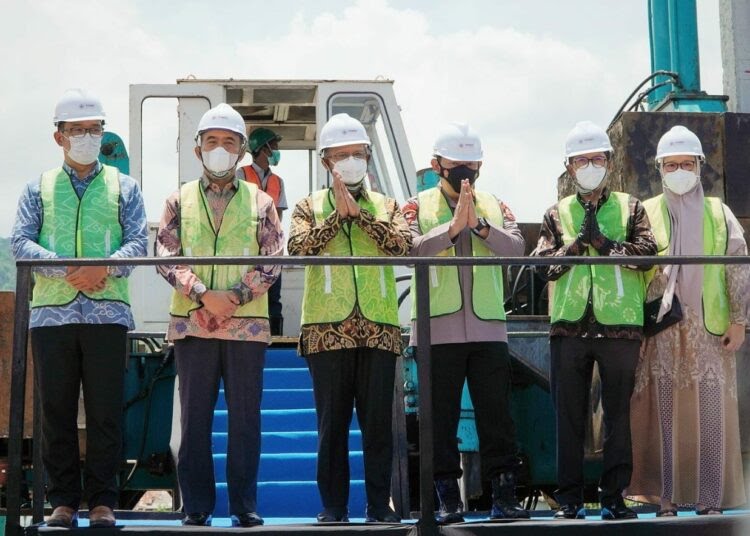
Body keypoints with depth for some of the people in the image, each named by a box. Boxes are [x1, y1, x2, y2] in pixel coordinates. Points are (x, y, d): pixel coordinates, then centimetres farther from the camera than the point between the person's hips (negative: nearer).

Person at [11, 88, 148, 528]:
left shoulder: (123, 187, 14)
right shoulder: (40, 188, 14)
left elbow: (137, 241, 3)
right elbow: (21, 241, 3)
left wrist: (105, 268, -17)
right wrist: (66, 271, -14)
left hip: (107, 312, -1)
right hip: (52, 312, 1)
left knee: (106, 410, -1)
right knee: (57, 410, 3)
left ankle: (102, 501, 6)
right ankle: (64, 500, 10)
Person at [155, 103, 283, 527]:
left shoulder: (260, 201, 9)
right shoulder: (181, 199, 10)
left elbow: (273, 261, 2)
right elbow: (167, 257, 2)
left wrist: (237, 295, -12)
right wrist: (202, 294, -13)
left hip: (248, 323, 0)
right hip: (192, 322, 0)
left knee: (246, 416, 2)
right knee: (195, 416, 3)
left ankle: (245, 504, 9)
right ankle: (197, 505, 10)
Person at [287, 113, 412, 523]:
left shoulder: (385, 206, 15)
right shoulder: (310, 206, 11)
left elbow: (403, 244, -4)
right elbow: (298, 246, -7)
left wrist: (359, 213, -8)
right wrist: (338, 215, -9)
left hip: (378, 329, 1)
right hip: (328, 329, -1)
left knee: (378, 422, 2)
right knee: (332, 423, 2)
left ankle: (380, 505, 9)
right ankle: (333, 507, 9)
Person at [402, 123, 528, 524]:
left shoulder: (494, 206, 12)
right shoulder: (418, 206, 6)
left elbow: (516, 248, -3)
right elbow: (411, 249, -12)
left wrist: (480, 225, -17)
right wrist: (453, 226, -20)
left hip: (488, 327, 2)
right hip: (438, 329, -2)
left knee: (497, 415, 2)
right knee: (441, 418, 2)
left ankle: (504, 497, 7)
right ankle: (448, 501, 10)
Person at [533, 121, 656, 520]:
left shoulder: (630, 207, 10)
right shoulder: (557, 213, 12)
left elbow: (648, 251, -5)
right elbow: (544, 265, 1)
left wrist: (604, 242, -11)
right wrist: (579, 242, -12)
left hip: (620, 324, -1)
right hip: (569, 324, 1)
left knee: (618, 414, 3)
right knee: (569, 416, 3)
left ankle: (614, 496, 11)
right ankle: (569, 499, 10)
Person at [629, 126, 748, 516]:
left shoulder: (718, 213, 10)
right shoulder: (645, 213, 8)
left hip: (709, 329, 1)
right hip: (660, 330, 0)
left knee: (710, 414, -2)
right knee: (664, 414, -1)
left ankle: (710, 498, 4)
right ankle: (666, 497, 4)